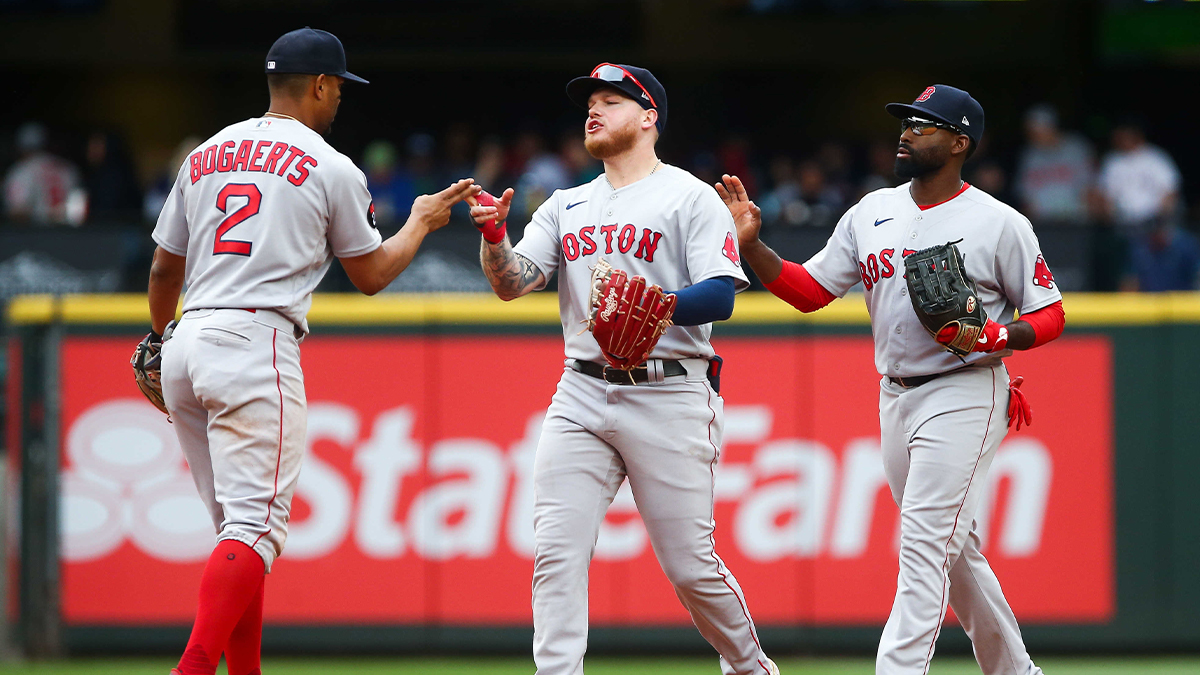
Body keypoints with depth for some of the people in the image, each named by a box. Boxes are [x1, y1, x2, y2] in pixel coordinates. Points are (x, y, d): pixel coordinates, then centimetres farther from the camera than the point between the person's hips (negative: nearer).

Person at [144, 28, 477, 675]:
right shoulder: (331, 168, 1)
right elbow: (369, 275, 11)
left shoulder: (204, 155, 17)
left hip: (185, 351, 7)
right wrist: (421, 222, 28)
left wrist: (158, 334, 41)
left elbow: (164, 268, 21)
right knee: (255, 523, -11)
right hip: (257, 343, -7)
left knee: (236, 524, 14)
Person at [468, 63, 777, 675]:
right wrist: (494, 235, -14)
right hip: (581, 397, 5)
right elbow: (511, 282, 7)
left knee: (689, 565, -1)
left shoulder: (690, 197, 1)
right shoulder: (567, 207, 18)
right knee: (556, 551, -9)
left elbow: (720, 298, -10)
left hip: (668, 396, -5)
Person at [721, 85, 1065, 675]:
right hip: (896, 399, 7)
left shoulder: (1000, 225, -6)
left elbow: (1049, 315, -2)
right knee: (952, 547, 13)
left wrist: (994, 335, -21)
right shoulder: (873, 212, 9)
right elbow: (809, 290, 9)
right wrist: (750, 244, -5)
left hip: (965, 396, -7)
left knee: (925, 543, -15)